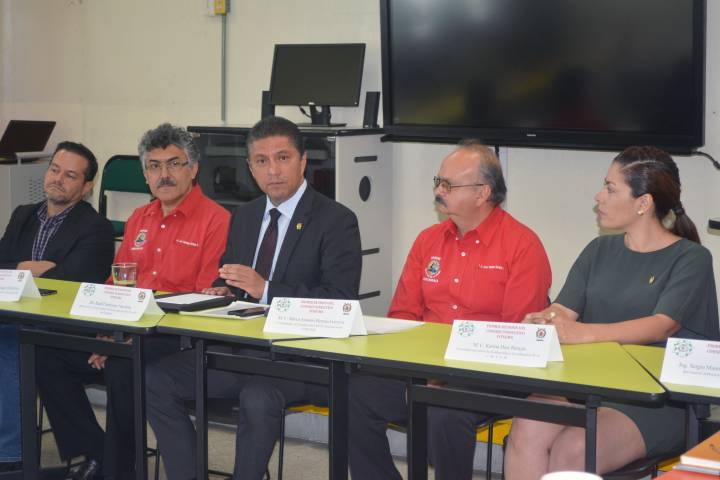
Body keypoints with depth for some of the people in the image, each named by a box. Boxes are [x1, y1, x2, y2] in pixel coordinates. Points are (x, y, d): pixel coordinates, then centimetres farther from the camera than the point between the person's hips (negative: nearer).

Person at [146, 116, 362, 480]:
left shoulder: (336, 221, -6)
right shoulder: (244, 217, 16)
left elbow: (341, 300, -15)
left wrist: (266, 289, -22)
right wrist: (219, 293, 0)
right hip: (241, 350, 7)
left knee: (257, 396, -36)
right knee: (156, 379, -10)